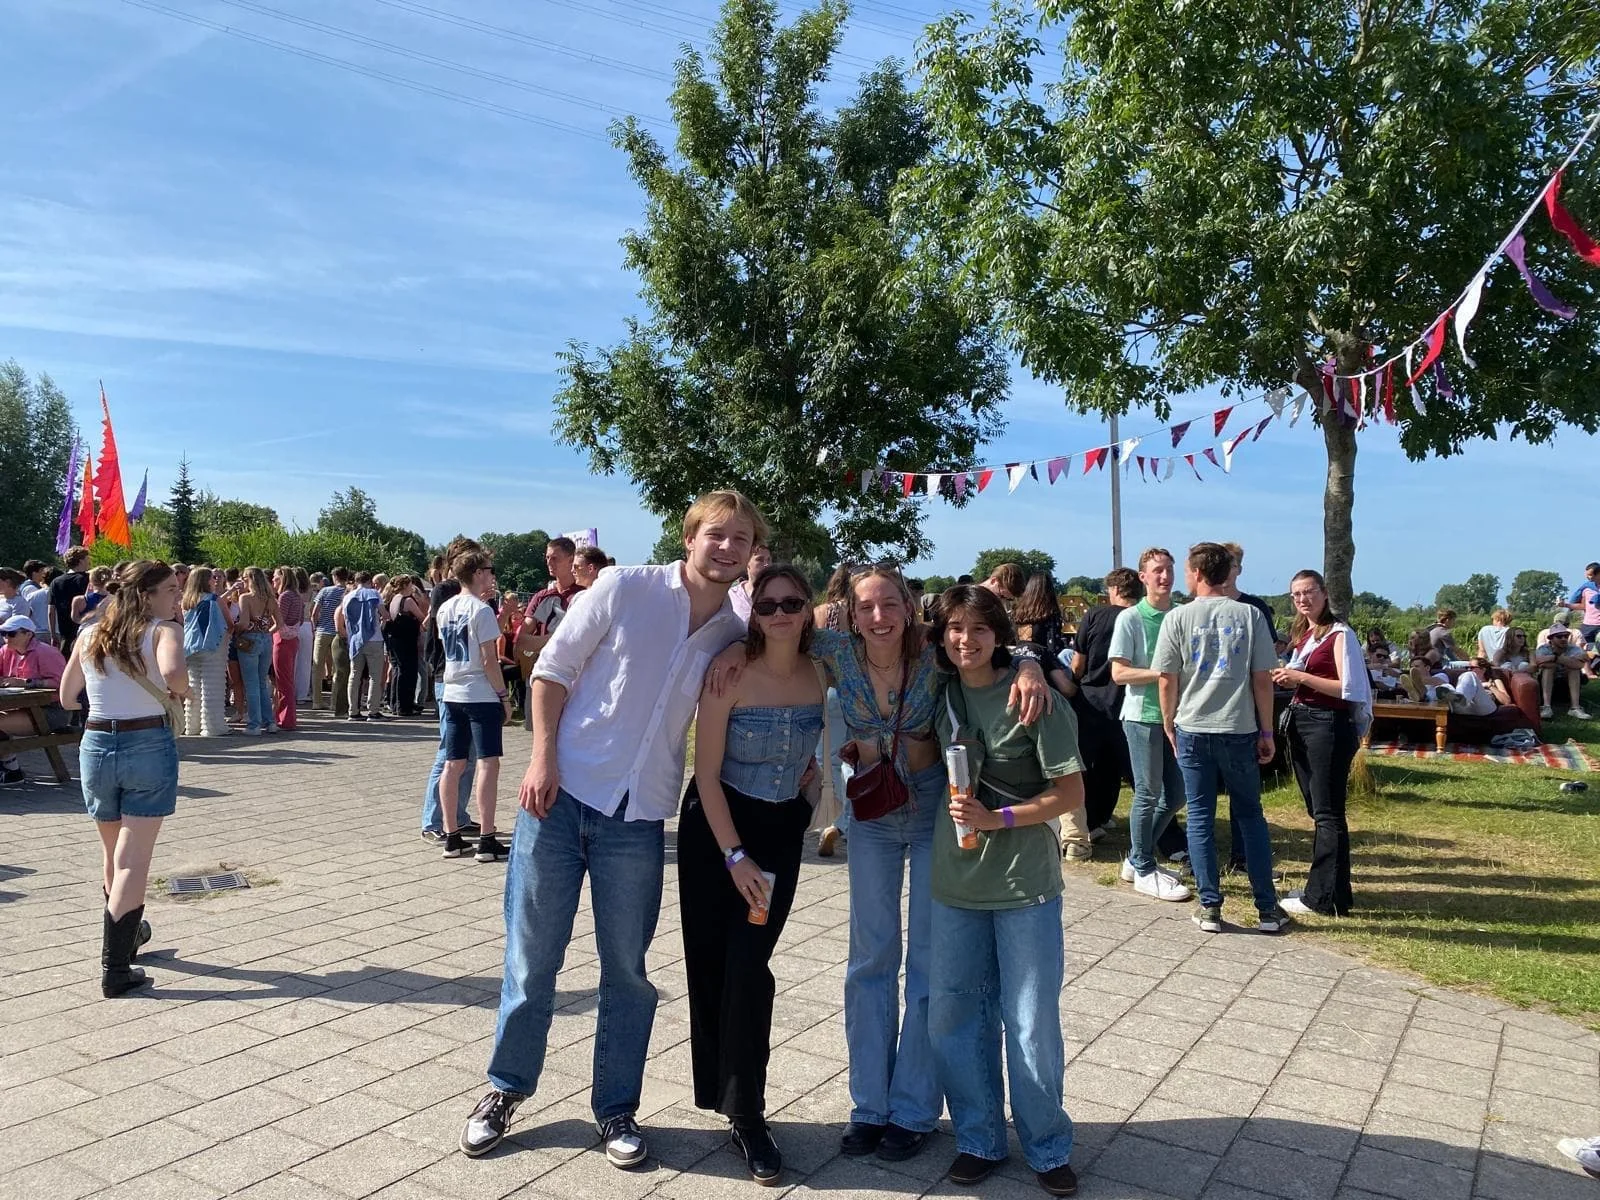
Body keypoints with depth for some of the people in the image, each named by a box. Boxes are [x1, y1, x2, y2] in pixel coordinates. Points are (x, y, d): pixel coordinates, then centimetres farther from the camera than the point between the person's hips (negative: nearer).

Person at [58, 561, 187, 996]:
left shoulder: (90, 636, 7)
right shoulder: (163, 630, -9)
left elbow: (67, 698, 13)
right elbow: (172, 673, -30)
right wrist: (181, 691, -9)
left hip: (96, 745, 5)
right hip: (149, 746, -5)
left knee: (113, 852, 23)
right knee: (133, 860, -1)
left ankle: (126, 933, 44)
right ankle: (115, 969, -1)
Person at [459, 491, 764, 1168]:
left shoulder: (736, 638, 4)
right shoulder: (623, 588, -6)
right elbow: (553, 669, -2)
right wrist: (543, 758, -11)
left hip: (639, 819, 2)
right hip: (561, 794, -2)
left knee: (627, 970, 10)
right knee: (531, 954, 8)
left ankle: (616, 1108, 28)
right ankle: (506, 1088, 30)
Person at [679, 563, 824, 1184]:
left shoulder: (822, 674, -7)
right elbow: (707, 773, -13)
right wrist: (734, 856, -15)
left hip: (782, 832, 2)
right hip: (715, 825, -2)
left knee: (749, 966, -4)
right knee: (710, 963, 5)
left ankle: (746, 1114, 9)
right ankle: (718, 1088, 26)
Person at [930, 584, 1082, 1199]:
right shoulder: (942, 694, 3)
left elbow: (1071, 793, -9)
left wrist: (997, 819, -18)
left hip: (1025, 885, -4)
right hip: (955, 883, 4)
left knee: (1032, 1024, 6)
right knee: (952, 1018, 10)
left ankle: (1048, 1148, 28)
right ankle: (979, 1139, 30)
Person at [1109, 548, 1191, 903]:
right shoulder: (1130, 618, -7)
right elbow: (1119, 673, -10)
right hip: (1143, 716, -6)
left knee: (1175, 795, 11)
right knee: (1148, 794, 1)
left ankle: (1137, 858, 27)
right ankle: (1144, 871, 14)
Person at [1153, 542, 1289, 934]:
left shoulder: (1178, 618, -4)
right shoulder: (1250, 616, -2)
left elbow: (1167, 681, -4)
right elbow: (1262, 680, -2)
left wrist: (1169, 724, 10)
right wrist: (1266, 732, 6)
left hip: (1193, 730, -1)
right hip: (1240, 730, 1)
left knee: (1200, 817, 7)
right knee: (1250, 816, 12)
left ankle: (1210, 908, 9)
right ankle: (1268, 909, 15)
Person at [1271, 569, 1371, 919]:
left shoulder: (1339, 634, -9)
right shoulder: (1302, 634, 15)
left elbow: (1349, 688, -17)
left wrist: (1301, 678, -19)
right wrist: (1286, 679, 4)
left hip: (1329, 724, -9)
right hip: (1301, 721, 9)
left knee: (1327, 812, -6)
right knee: (1316, 809, 14)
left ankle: (1326, 898, -2)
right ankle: (1320, 884, 23)